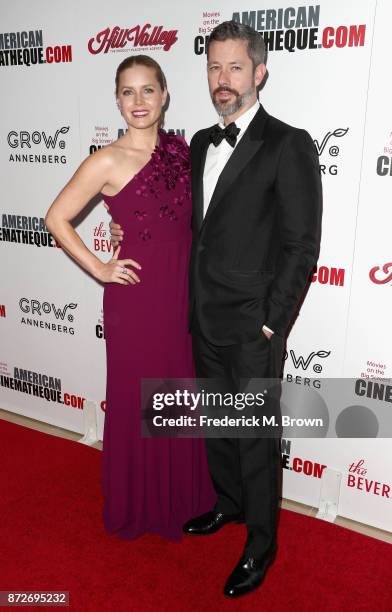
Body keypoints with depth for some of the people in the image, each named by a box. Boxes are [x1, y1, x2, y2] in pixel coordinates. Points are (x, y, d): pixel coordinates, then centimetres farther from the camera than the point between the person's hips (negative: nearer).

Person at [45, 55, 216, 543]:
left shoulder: (179, 148, 6)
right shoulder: (108, 162, -11)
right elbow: (57, 219, -7)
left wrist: (196, 281, 9)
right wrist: (100, 270, -8)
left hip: (184, 292, 6)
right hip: (137, 297, -5)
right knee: (138, 402, 10)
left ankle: (181, 495, 41)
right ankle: (137, 508, 34)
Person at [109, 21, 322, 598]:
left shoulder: (288, 144, -12)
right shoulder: (202, 142, 11)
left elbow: (302, 246, -13)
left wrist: (270, 324, -14)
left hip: (252, 328, -7)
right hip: (204, 318, 7)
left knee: (257, 437, 8)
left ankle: (261, 544, 31)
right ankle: (229, 502, 47)